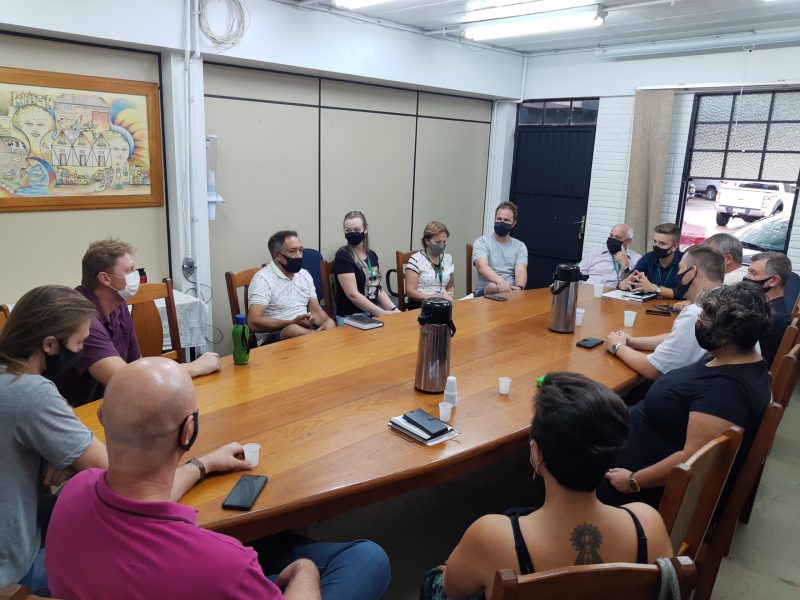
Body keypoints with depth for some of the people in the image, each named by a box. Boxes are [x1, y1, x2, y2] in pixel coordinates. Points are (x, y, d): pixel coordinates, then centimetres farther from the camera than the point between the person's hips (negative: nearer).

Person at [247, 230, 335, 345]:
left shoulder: (305, 274, 13)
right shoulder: (263, 278, -9)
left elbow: (316, 311, 11)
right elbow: (253, 322, -17)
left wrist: (328, 321, -13)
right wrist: (292, 322, -24)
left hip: (306, 329, 5)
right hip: (273, 337, -5)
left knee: (331, 324, -24)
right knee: (294, 330, -36)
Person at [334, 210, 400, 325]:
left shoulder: (372, 255, 11)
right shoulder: (343, 256, -8)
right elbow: (353, 294, -15)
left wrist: (394, 310, -1)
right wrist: (383, 313, -15)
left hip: (373, 314, 6)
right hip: (350, 317, -6)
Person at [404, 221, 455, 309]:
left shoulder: (448, 259, 14)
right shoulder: (416, 260, -3)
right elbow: (410, 291, -10)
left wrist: (450, 296, 2)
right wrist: (435, 297, -19)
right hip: (420, 305, -6)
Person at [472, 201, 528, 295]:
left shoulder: (520, 246, 12)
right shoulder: (482, 242, 3)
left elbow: (521, 272, -5)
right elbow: (482, 266, -17)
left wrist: (519, 287, -31)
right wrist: (500, 282, -39)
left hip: (511, 289, 3)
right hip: (486, 291, -3)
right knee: (494, 288, -37)